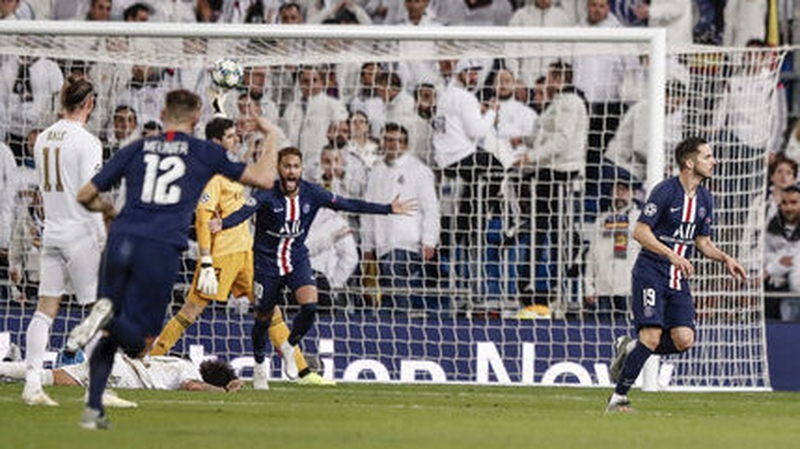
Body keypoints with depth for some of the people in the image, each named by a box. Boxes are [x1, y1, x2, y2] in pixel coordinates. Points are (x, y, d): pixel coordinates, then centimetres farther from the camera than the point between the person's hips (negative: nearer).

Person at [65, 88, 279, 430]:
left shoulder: (136, 149, 16)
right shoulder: (205, 154, 10)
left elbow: (85, 196, 18)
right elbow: (264, 179, 13)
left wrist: (108, 210, 40)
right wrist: (272, 139, 31)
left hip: (121, 240, 3)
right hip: (162, 249, -3)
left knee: (110, 337, 16)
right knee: (137, 344, 4)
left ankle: (93, 408, 1)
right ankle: (109, 316, -28)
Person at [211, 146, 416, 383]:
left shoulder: (312, 193, -8)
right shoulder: (267, 195, -19)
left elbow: (347, 204, -3)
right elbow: (245, 211, -36)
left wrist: (389, 209, -4)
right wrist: (223, 224, -58)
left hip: (297, 260, 2)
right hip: (267, 263, -2)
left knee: (310, 305, -20)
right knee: (263, 318, 6)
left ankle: (289, 347, 7)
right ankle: (259, 364, 32)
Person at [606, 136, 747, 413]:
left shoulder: (705, 199, 11)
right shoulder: (665, 191, -12)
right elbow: (640, 232, -14)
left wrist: (725, 258, 3)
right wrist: (672, 255, -23)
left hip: (679, 279, 7)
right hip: (651, 274, -7)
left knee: (684, 340, -9)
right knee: (652, 335, -18)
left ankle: (629, 348, 16)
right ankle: (618, 398, -8)